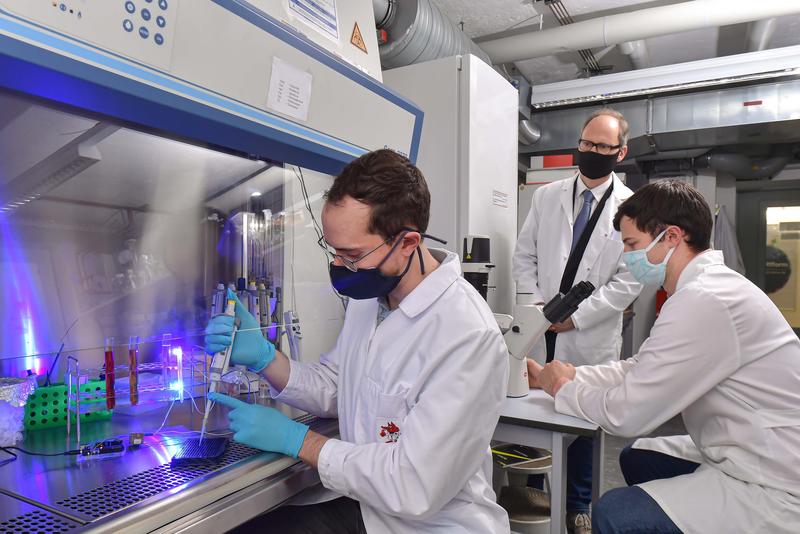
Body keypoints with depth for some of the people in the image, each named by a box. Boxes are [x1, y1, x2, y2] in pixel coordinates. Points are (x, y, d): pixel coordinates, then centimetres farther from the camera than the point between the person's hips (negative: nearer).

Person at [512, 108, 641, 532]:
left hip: (592, 337, -2)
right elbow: (524, 255, 8)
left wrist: (576, 314, -12)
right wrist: (536, 302, -6)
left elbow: (629, 280, -6)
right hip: (542, 331, 2)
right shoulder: (546, 196, 6)